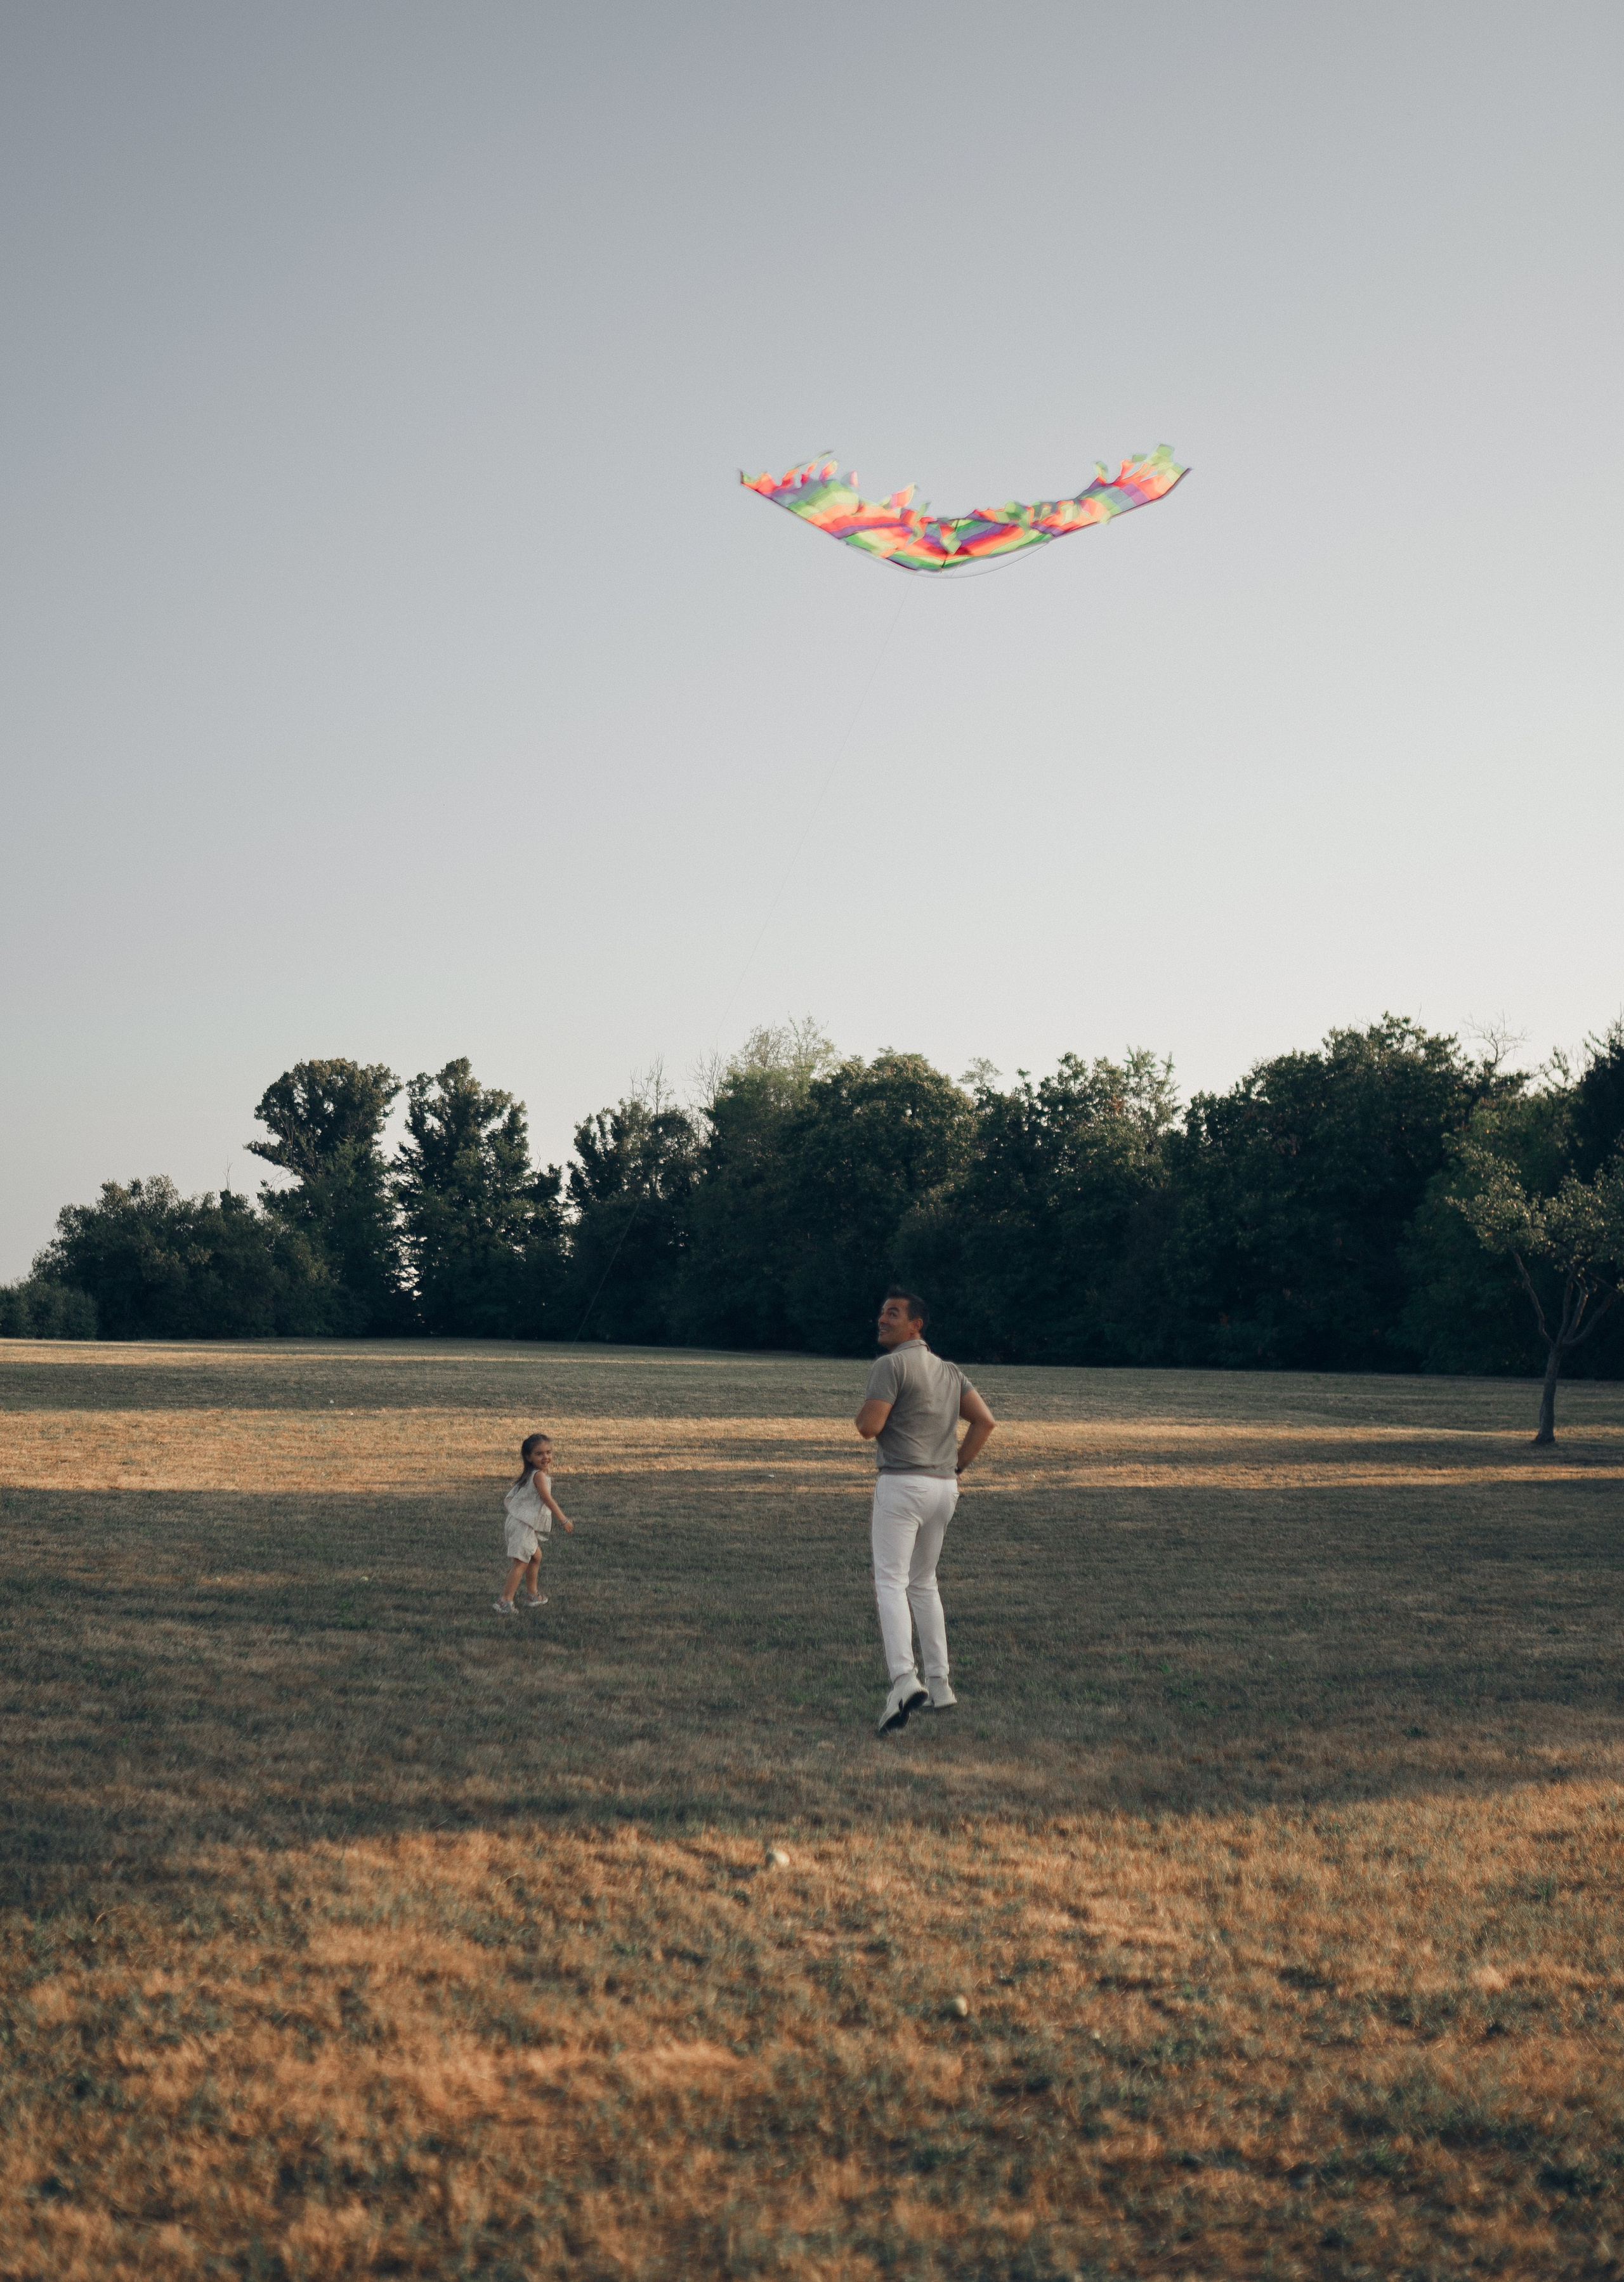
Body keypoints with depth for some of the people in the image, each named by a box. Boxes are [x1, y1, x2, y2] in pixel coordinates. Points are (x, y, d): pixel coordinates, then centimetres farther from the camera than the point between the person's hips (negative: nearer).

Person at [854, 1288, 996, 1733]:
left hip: (902, 1484, -8)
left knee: (891, 1581, -11)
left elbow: (869, 1427, -17)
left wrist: (864, 1412, 6)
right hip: (944, 1487, 8)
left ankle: (904, 1678, -28)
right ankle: (939, 1685, 17)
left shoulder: (891, 1365, -9)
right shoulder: (950, 1371, 15)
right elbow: (985, 1420, 8)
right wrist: (958, 1465, 11)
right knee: (923, 1583, 18)